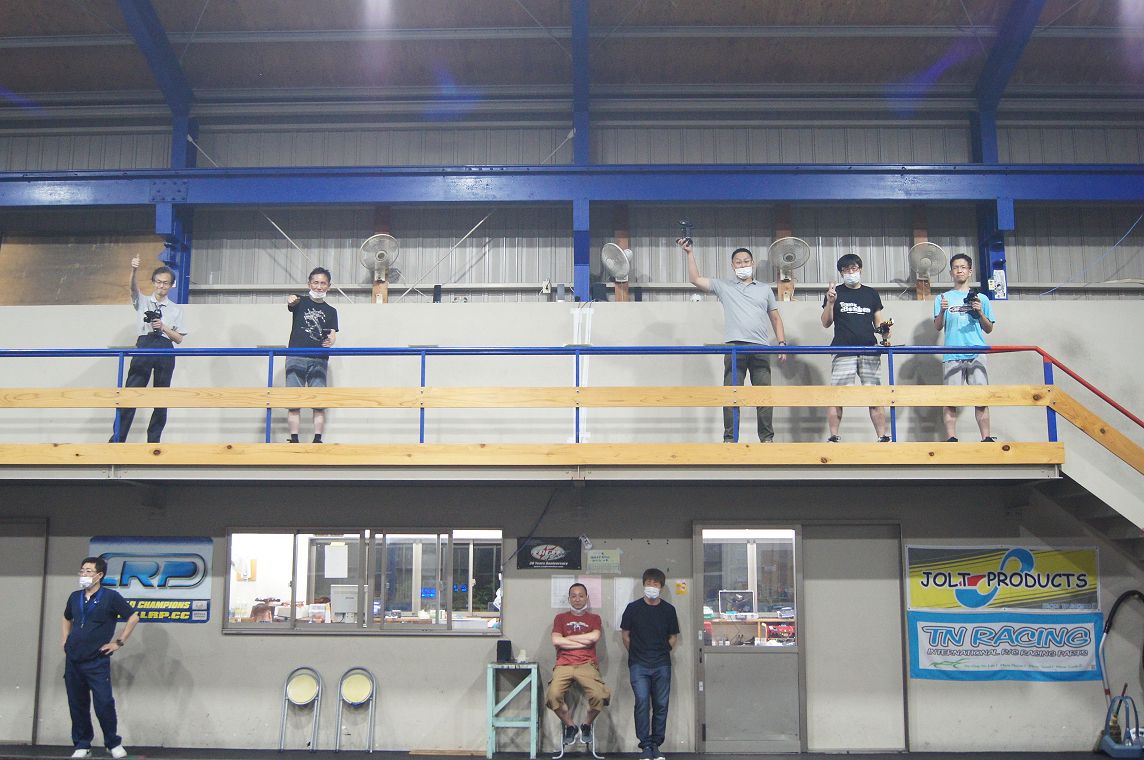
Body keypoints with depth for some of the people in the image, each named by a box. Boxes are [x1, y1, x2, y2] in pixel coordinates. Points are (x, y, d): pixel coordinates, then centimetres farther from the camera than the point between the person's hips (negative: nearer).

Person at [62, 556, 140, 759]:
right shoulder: (75, 597, 9)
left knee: (104, 705, -7)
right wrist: (66, 641, 16)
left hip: (97, 661, -5)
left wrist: (119, 642, -5)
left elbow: (133, 617, -6)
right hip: (73, 661, 5)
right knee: (77, 705, 8)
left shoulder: (110, 597, -7)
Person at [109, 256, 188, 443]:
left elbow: (179, 338, 9)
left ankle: (153, 441, 7)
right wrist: (134, 270, -30)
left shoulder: (176, 309, 13)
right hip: (144, 347, -1)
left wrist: (163, 327, -8)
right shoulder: (142, 302, 12)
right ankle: (117, 439, -9)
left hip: (165, 352, 1)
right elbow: (134, 287, -10)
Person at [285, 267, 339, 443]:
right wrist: (290, 299, -38)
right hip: (296, 357, -1)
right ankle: (294, 440, -5)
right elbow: (290, 304, -13)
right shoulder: (301, 302, 11)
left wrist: (330, 341, -18)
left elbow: (332, 335, 6)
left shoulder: (331, 311, 17)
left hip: (319, 360, 1)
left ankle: (317, 440, -8)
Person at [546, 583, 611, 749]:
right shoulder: (561, 618, 18)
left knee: (600, 696, -29)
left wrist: (567, 638, 2)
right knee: (553, 696, -29)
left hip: (587, 665, 0)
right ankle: (570, 726, 0)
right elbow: (556, 641, 1)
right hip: (564, 665, 0)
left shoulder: (594, 618, 18)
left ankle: (587, 725, 3)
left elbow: (594, 637, -3)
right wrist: (583, 642, -1)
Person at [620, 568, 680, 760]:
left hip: (662, 665, 2)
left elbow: (673, 637, 15)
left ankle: (656, 744, 14)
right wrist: (635, 654, 6)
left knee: (661, 705, 2)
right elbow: (626, 634, 9)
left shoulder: (668, 609, 5)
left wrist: (663, 652, 7)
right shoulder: (633, 608, 1)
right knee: (642, 702, -12)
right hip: (639, 665, -2)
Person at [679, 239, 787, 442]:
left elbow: (776, 318, 19)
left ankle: (767, 438, 5)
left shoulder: (765, 289, 19)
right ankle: (729, 438, 1)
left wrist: (782, 343, 8)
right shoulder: (723, 286, 14)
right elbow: (695, 279, 7)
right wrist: (689, 253, 2)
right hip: (734, 347, -1)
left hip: (761, 348, 1)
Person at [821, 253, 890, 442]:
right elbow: (826, 323, 5)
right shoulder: (835, 293, 10)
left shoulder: (871, 294, 17)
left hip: (869, 351, 2)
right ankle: (833, 437, -2)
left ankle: (882, 437, 5)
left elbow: (878, 322, 18)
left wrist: (884, 331, -3)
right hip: (843, 352, -2)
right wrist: (830, 303, -9)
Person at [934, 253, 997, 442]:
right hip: (952, 355, -1)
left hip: (977, 354, 1)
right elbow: (938, 327, 5)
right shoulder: (943, 298, 14)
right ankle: (951, 439, -6)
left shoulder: (981, 298, 16)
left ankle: (986, 438, -2)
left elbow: (989, 329, 15)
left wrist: (980, 313, -3)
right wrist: (942, 311, -14)